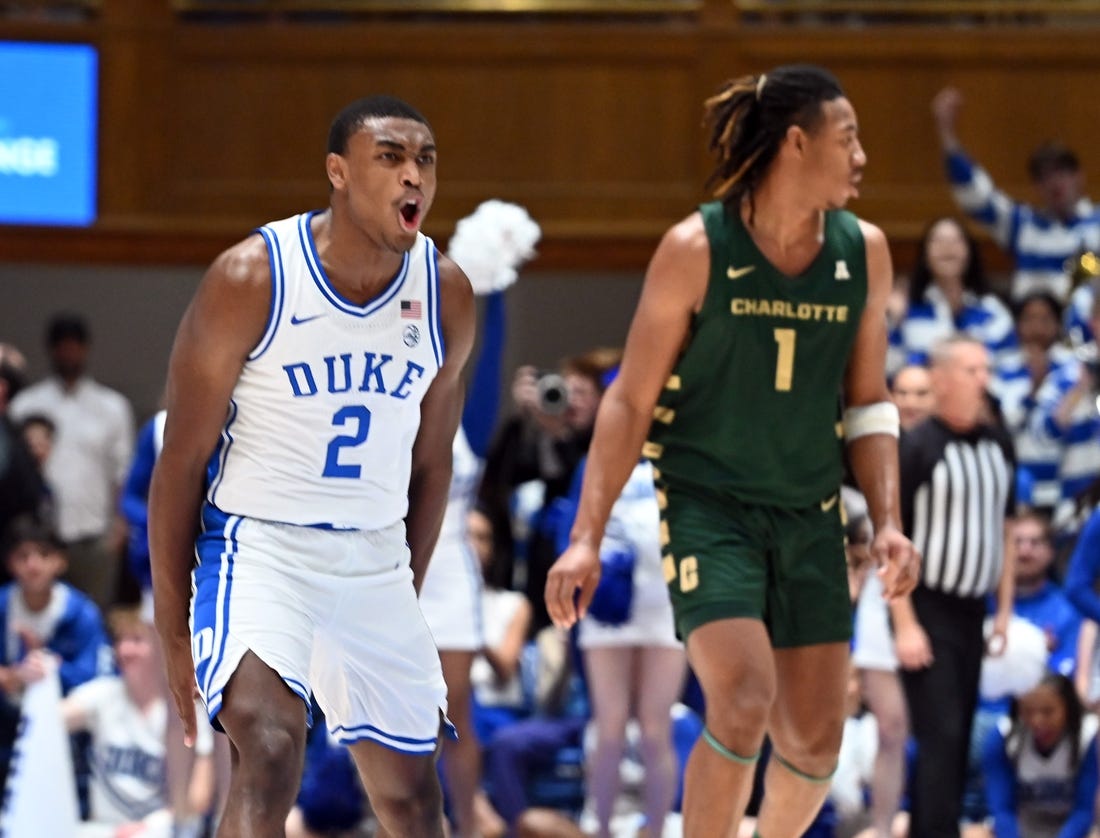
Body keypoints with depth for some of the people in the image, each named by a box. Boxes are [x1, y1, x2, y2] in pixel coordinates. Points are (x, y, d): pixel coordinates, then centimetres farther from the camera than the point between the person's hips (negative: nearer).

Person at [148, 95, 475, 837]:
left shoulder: (447, 295, -2)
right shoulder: (252, 278, -15)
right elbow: (182, 461, -9)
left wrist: (407, 597, 17)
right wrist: (173, 632, -8)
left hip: (376, 558, 5)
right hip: (259, 544, -5)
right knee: (270, 752, -28)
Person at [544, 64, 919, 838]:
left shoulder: (865, 252, 1)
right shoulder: (695, 250, -11)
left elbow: (869, 402, 10)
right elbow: (630, 401, -7)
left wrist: (889, 524, -2)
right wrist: (586, 538, -12)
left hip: (810, 514, 4)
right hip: (707, 505, -4)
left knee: (816, 740, 1)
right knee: (743, 703, -23)